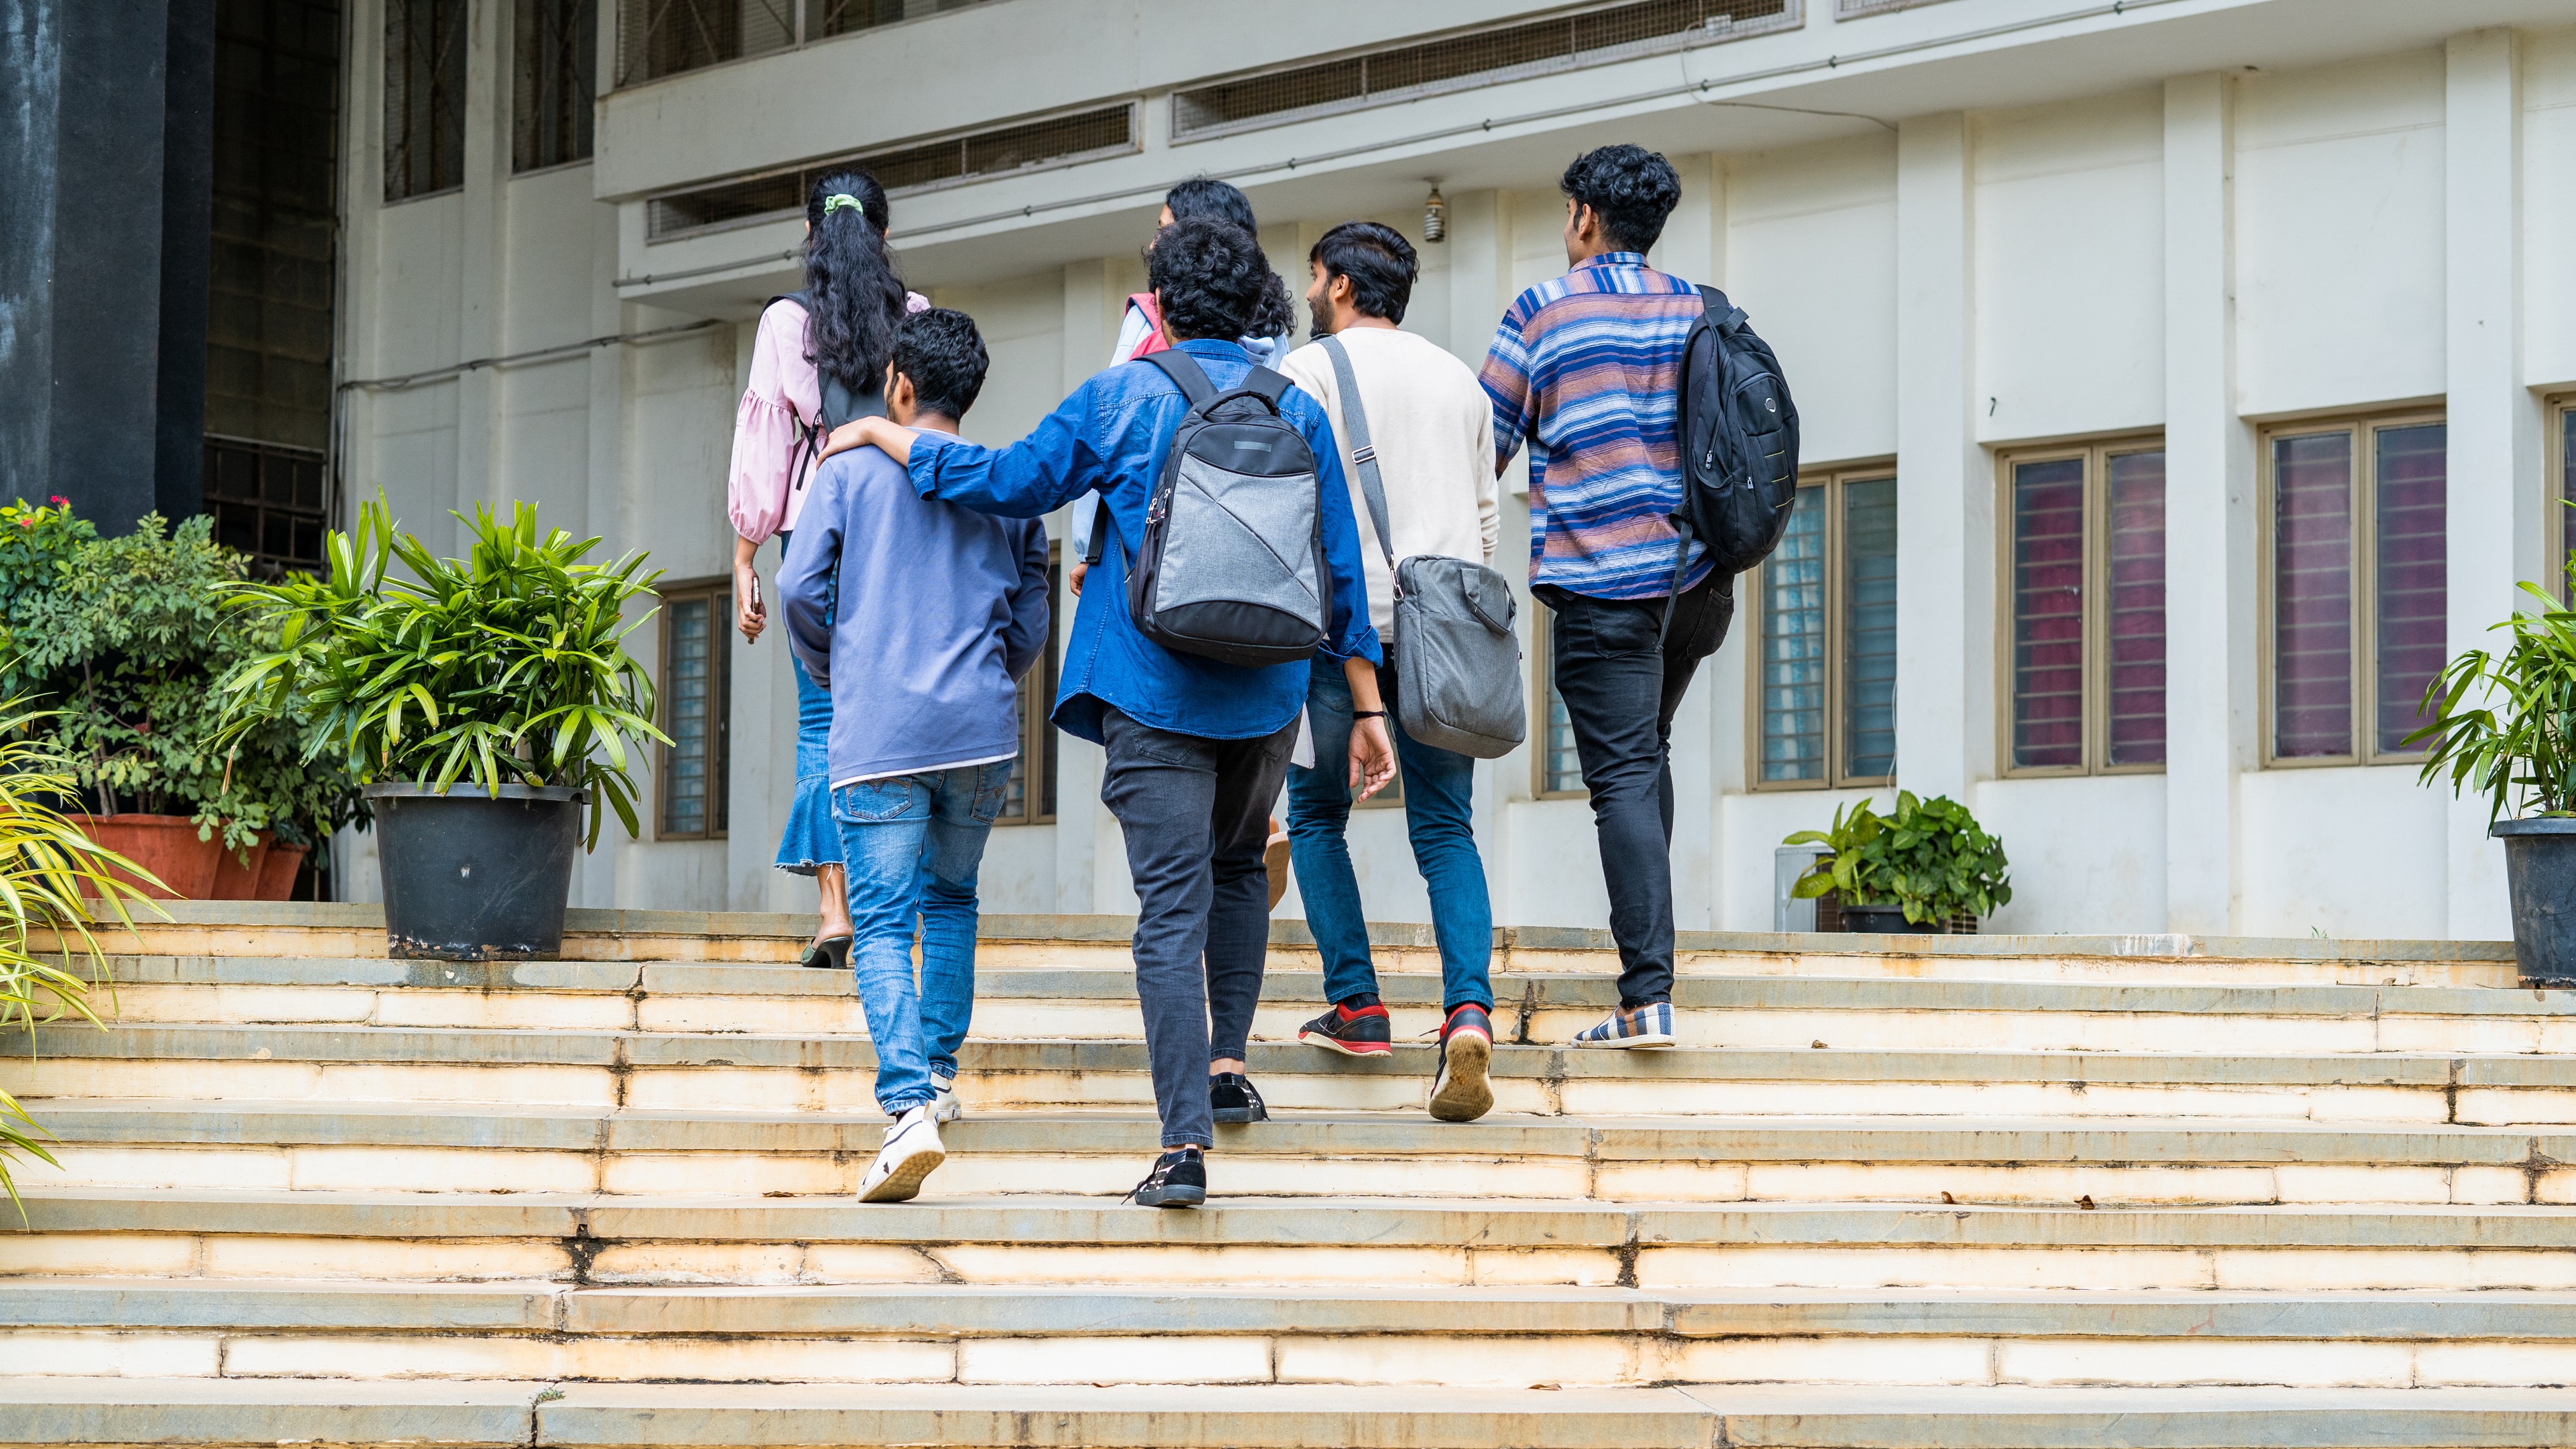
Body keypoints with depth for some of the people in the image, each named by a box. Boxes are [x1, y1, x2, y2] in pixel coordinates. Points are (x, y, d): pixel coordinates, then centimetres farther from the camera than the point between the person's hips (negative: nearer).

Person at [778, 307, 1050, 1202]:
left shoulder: (851, 471, 2)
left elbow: (801, 589, -4)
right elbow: (1030, 621, 10)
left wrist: (833, 674, 15)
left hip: (877, 733, -3)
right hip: (980, 731, 3)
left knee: (883, 925, -5)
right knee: (952, 900, 24)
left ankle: (910, 1108, -22)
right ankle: (939, 1074, 26)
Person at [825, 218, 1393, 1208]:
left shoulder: (1123, 398, -2)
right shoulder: (1297, 411, 6)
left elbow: (1009, 483, 1)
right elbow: (1340, 569, 7)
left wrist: (884, 436, 14)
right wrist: (1367, 707, 12)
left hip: (1155, 691, -3)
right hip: (1268, 692, 3)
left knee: (1172, 908, -7)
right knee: (1237, 868, 27)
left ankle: (1186, 1144, -17)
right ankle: (1227, 1066, 20)